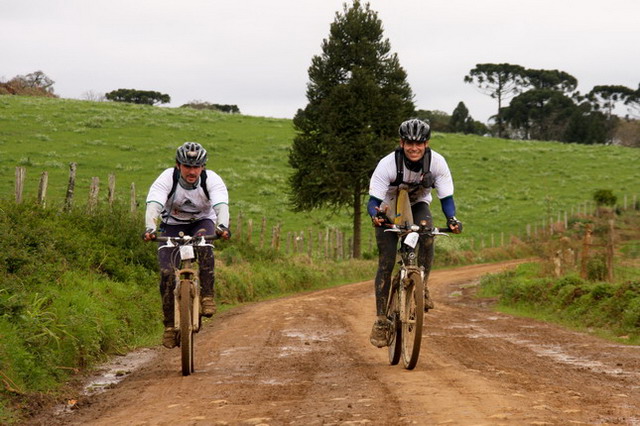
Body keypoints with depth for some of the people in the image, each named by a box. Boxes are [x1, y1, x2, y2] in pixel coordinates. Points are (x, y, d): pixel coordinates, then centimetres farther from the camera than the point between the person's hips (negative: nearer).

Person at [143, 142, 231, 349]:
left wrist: (223, 227, -59)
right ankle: (170, 324, -4)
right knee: (167, 273, -17)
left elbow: (221, 205, -38)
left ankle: (207, 295, -28)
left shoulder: (212, 180, -23)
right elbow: (153, 205, -38)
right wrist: (150, 229, -57)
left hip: (202, 222, 0)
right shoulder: (167, 179, -25)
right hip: (172, 224, 0)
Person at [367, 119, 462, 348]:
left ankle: (421, 286, -10)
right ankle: (381, 320, -4)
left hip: (418, 206, 2)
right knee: (386, 264, -11)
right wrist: (375, 215, -52)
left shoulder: (437, 162, -24)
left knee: (427, 237, -32)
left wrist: (452, 219, -40)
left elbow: (446, 197, -20)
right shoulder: (388, 164, -30)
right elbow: (373, 200, -30)